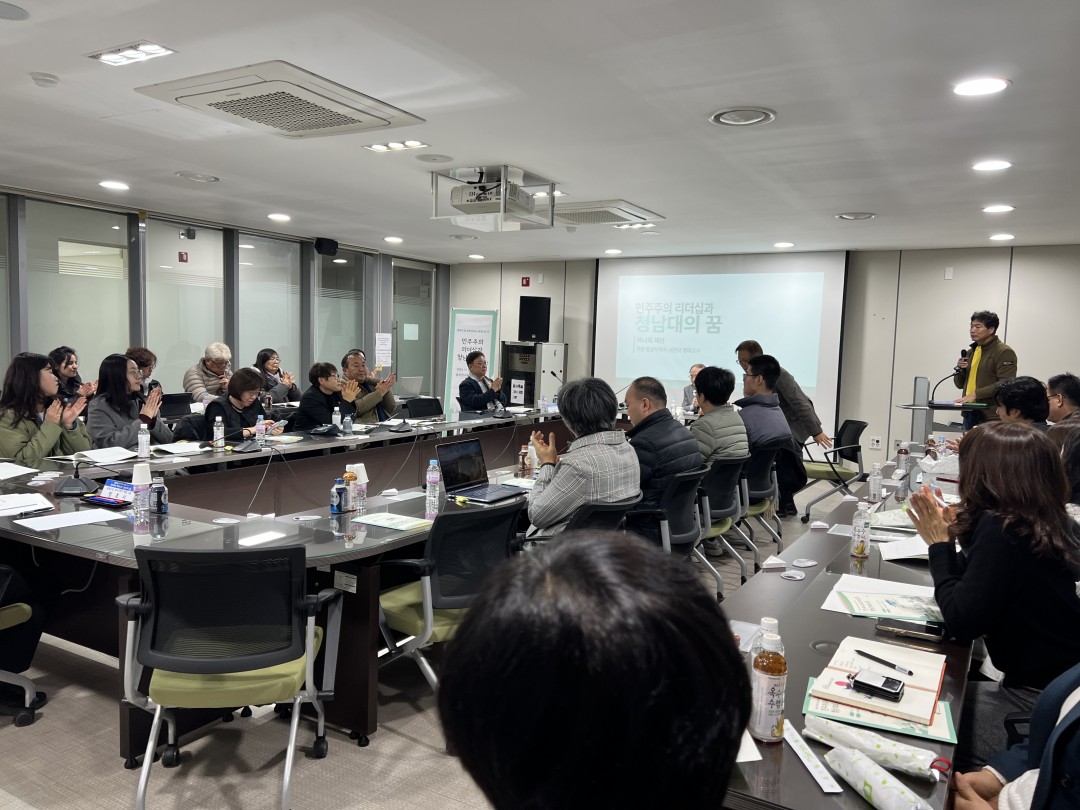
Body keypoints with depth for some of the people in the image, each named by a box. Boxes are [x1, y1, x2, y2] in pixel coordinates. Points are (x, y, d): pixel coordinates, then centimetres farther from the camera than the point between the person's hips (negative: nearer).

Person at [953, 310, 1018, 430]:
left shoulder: (1004, 352, -7)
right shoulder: (971, 351, 16)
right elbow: (960, 384, 19)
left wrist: (976, 394, -21)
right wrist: (960, 370, -1)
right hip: (970, 414, 7)